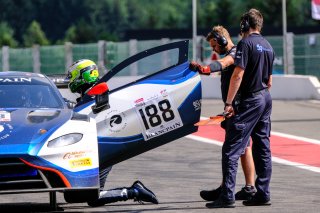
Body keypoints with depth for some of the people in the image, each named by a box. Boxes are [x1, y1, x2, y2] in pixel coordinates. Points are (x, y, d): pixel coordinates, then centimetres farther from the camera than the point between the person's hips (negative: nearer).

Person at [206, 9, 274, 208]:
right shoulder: (268, 46, 14)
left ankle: (227, 197, -15)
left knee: (231, 148, -9)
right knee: (263, 148, 12)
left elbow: (238, 75, -18)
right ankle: (263, 194, 12)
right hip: (266, 99, 9)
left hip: (249, 101, -9)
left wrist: (228, 103, -16)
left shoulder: (246, 43, -12)